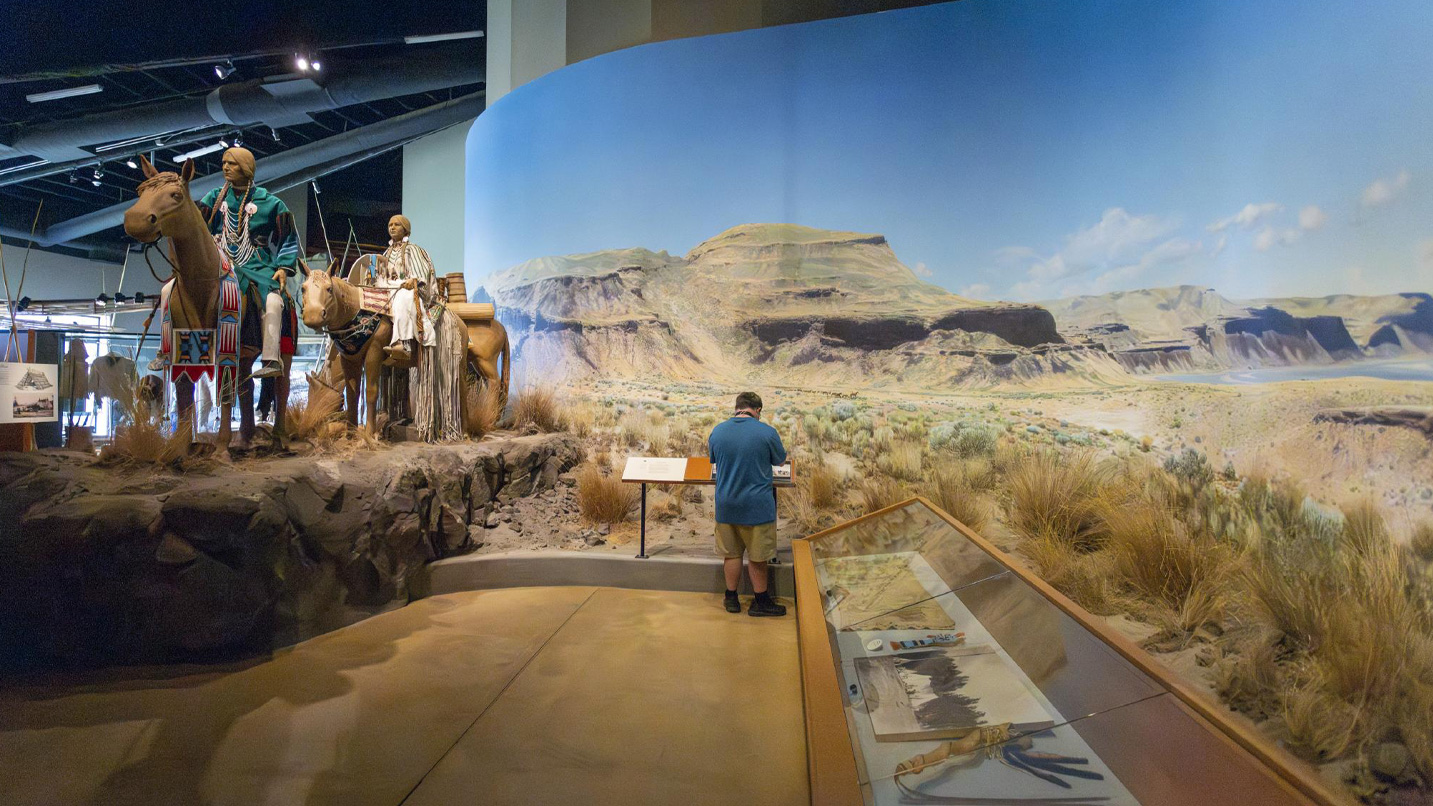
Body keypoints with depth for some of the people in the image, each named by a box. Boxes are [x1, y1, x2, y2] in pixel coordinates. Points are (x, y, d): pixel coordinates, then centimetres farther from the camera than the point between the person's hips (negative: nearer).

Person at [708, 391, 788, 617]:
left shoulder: (717, 431, -1)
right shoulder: (767, 432, -12)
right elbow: (781, 460, 4)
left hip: (726, 505, 4)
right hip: (756, 505, -3)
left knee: (731, 553, 15)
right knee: (757, 556, 9)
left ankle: (732, 599, 25)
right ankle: (760, 602, 20)